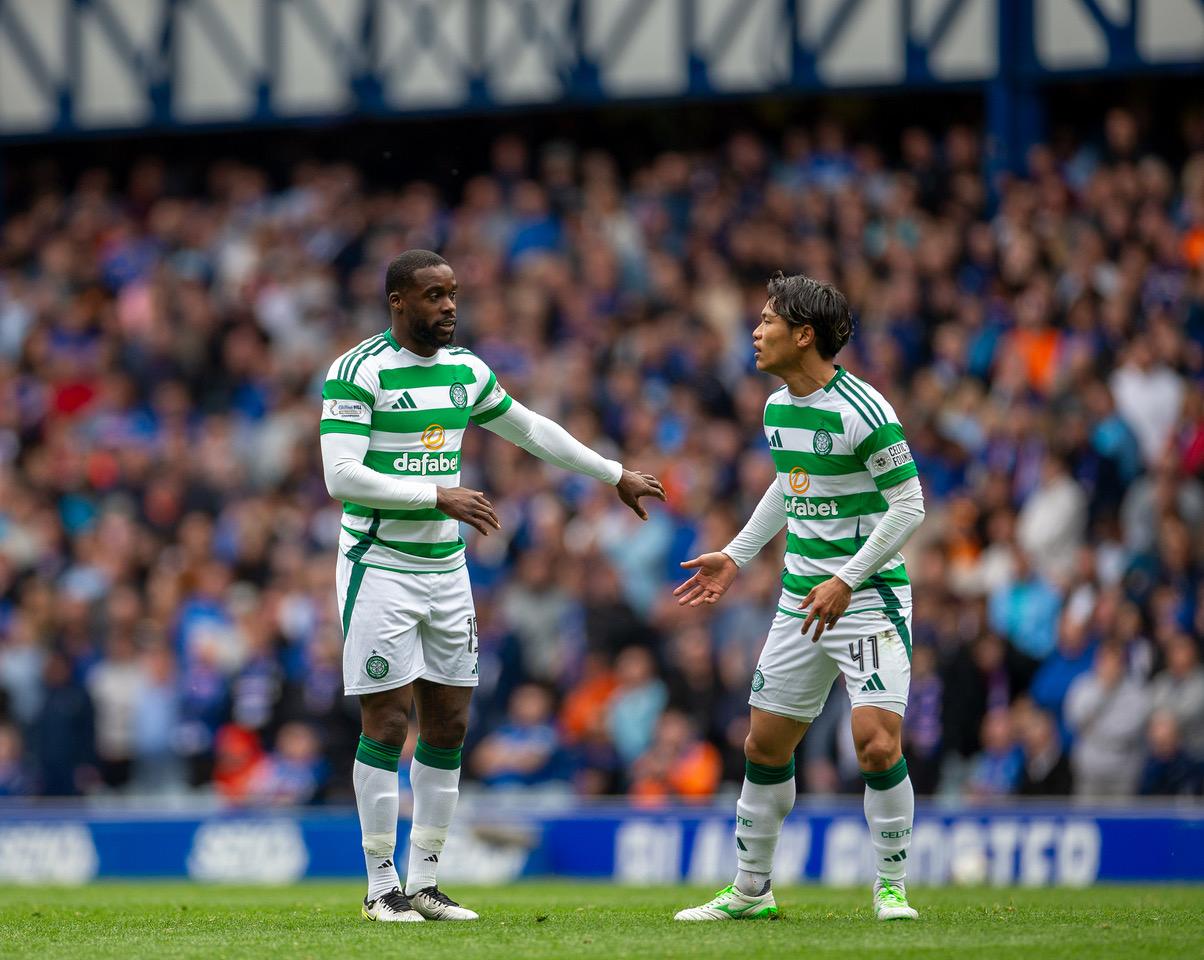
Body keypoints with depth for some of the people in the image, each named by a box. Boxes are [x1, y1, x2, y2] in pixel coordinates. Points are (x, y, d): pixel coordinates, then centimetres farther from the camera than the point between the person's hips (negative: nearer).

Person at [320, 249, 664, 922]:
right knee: (388, 724, -7)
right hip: (380, 567, -7)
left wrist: (616, 475, 27)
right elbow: (341, 475, -20)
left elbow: (532, 430, 24)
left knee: (448, 726, 6)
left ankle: (425, 881, 14)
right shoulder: (358, 372, -13)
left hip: (445, 566, 7)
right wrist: (438, 496, -24)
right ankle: (383, 886, 1)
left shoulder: (466, 370, 8)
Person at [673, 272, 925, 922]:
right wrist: (736, 556, 22)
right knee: (764, 746, 9)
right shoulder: (777, 408, 7)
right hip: (800, 599, 8)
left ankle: (892, 886, 0)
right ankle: (750, 891, 21)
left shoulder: (862, 410, -17)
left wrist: (847, 581, -21)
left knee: (876, 744, -17)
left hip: (870, 596, -7)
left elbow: (908, 505, -16)